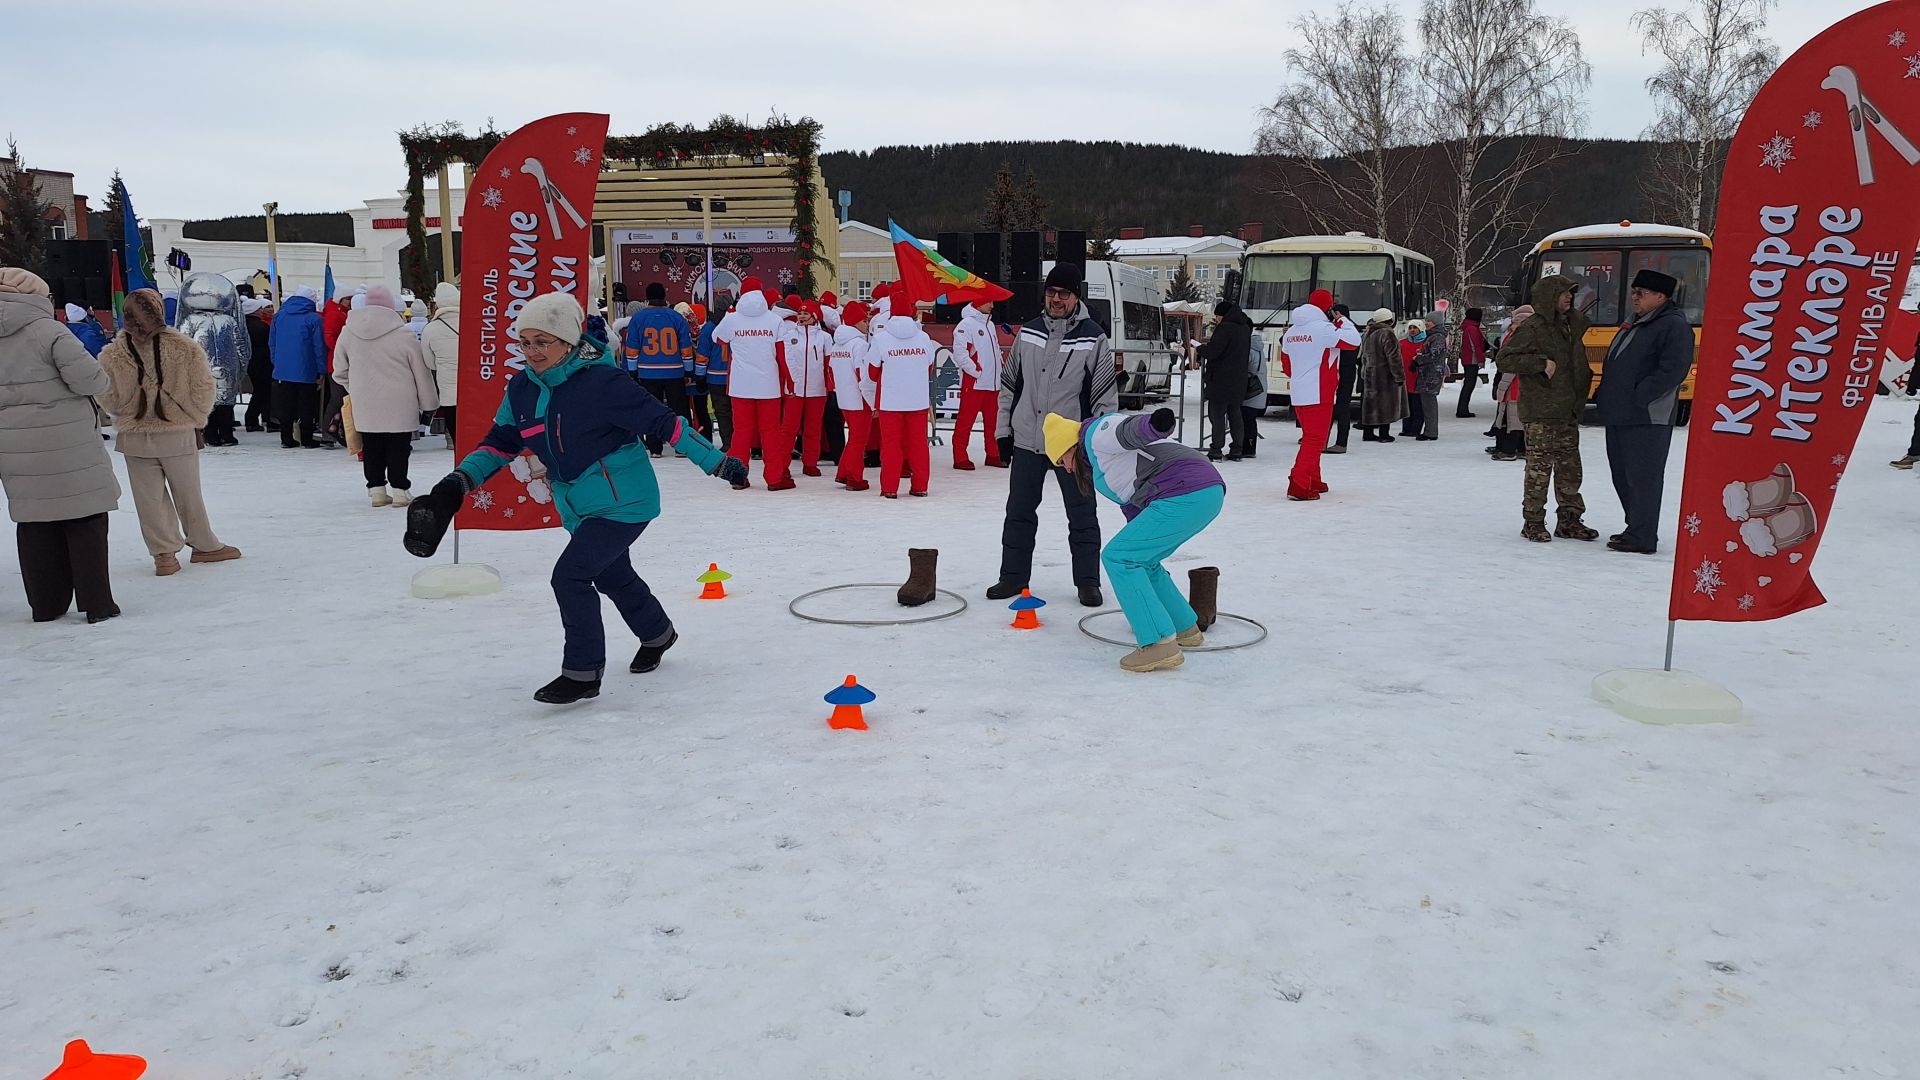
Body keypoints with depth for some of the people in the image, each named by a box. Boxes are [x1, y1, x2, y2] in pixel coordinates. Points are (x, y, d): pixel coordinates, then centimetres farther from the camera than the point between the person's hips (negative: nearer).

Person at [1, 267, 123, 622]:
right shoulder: (47, 331, -12)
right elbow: (89, 379, -17)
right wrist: (100, 378, 3)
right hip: (66, 448, -6)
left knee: (35, 525, 12)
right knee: (86, 521, 2)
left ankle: (46, 605, 17)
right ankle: (97, 604, 4)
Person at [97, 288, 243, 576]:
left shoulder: (112, 355, -10)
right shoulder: (185, 347, -15)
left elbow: (109, 400, 0)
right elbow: (204, 389, -7)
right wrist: (194, 418, 9)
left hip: (134, 437, 1)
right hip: (178, 434, -1)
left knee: (150, 497, 11)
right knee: (188, 493, 13)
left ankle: (164, 552, 12)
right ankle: (204, 545, 23)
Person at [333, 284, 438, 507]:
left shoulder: (348, 332, 3)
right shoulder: (402, 334, -10)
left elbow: (340, 371, 12)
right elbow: (421, 370, -4)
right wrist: (428, 401, 5)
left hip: (365, 405, 4)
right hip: (399, 403, -4)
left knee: (371, 447, 11)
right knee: (398, 446, 3)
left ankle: (376, 490, 14)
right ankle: (400, 489, 4)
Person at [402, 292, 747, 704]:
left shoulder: (601, 381, -22)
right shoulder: (522, 388, -1)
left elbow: (663, 422, -19)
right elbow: (500, 442, 7)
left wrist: (717, 463, -17)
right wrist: (458, 483, -8)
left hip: (623, 501, -8)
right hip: (578, 507, 8)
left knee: (570, 575, -17)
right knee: (612, 576, 23)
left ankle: (583, 672, -1)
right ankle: (657, 634, 51)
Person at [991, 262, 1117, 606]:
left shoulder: (1093, 337, -5)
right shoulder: (1028, 333, 6)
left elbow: (1106, 393, -3)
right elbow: (1009, 383, 12)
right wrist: (1004, 430, 8)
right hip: (1026, 440, 4)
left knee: (1082, 514, 4)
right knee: (1019, 512, 10)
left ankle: (1087, 581, 15)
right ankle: (1013, 576, 22)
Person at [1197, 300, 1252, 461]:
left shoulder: (1224, 328, -14)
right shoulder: (1245, 328, 14)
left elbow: (1212, 351, -20)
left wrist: (1201, 348, 0)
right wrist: (1210, 346, 21)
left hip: (1221, 380, -8)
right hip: (1239, 381, 8)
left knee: (1217, 414, -5)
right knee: (1235, 414, 13)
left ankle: (1215, 451, -7)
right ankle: (1236, 450, 14)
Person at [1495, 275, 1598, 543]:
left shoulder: (1573, 324, 15)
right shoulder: (1532, 328, -9)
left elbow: (1577, 362, 31)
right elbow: (1505, 359, -14)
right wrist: (1540, 363, -20)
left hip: (1569, 410, 8)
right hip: (1542, 412, -8)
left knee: (1570, 468, 11)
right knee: (1539, 468, -4)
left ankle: (1570, 520, 19)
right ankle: (1533, 521, 5)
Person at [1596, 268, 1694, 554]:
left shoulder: (1674, 325, -9)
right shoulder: (1636, 326, 21)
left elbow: (1673, 371, -20)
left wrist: (1638, 397, -20)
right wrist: (1605, 398, 14)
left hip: (1647, 418, -10)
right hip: (1619, 416, 10)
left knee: (1642, 477, -7)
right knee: (1622, 476, 14)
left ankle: (1642, 538, -3)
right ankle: (1636, 529, 26)